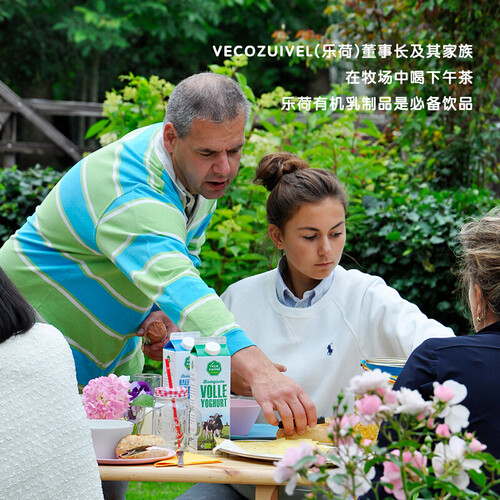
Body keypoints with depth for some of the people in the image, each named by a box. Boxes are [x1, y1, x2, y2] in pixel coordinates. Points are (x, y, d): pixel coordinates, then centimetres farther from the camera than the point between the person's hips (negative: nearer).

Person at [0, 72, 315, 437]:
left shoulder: (206, 172, -6)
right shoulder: (132, 194, -35)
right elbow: (175, 283, -50)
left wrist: (159, 316, -14)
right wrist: (259, 371, -63)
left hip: (115, 351, 8)